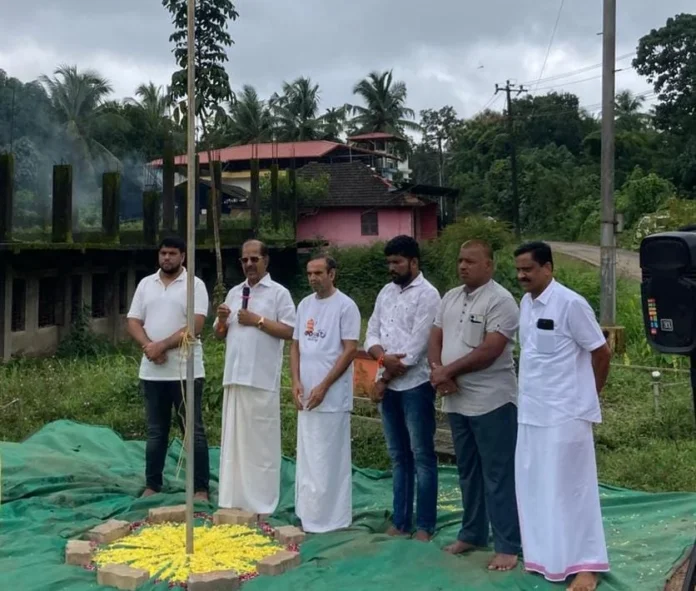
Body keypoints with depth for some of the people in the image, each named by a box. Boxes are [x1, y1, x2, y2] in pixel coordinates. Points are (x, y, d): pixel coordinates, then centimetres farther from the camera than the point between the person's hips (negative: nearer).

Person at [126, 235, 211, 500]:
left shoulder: (194, 285, -4)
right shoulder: (146, 284, 11)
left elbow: (195, 325, -13)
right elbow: (133, 322, 7)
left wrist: (162, 346, -16)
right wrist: (148, 346, -12)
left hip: (185, 370, -4)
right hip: (152, 371, 4)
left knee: (194, 431, 1)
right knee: (156, 432, 13)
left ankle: (201, 489, 6)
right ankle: (152, 486, 21)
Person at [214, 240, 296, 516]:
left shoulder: (279, 293, -1)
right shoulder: (234, 292, 16)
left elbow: (289, 331, -9)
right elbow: (219, 334, 18)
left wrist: (258, 321, -14)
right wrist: (221, 319, -3)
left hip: (262, 379, -6)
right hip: (235, 376, 6)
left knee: (261, 440, -1)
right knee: (233, 439, 9)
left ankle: (262, 503, 6)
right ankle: (233, 499, 16)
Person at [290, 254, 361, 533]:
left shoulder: (345, 306, -8)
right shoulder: (304, 305, 11)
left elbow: (350, 350, -13)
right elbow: (296, 346, 14)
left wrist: (323, 387, -16)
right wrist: (296, 382, 0)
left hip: (332, 397, -6)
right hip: (306, 395, 7)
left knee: (329, 459, -2)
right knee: (307, 458, 12)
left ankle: (331, 518, 8)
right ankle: (308, 514, 21)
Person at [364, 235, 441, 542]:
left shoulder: (427, 295, -10)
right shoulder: (386, 292, 12)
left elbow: (415, 348, -15)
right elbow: (371, 335, 9)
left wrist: (383, 380, -10)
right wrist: (383, 357, -13)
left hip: (415, 386, -7)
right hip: (389, 385, 7)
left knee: (422, 456, 2)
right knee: (398, 456, 13)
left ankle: (424, 525, 9)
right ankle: (400, 521, 21)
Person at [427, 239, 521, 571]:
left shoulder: (500, 301, -13)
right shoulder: (451, 298, 12)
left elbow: (489, 352, -20)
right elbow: (436, 339, 12)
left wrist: (448, 371, -13)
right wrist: (438, 372, -8)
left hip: (491, 402, -7)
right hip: (456, 401, 8)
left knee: (498, 475, -1)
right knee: (468, 471, 17)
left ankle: (507, 546, 7)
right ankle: (472, 534, 29)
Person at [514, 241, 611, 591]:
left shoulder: (571, 304, -15)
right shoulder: (525, 303, 7)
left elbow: (601, 353, -8)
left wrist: (588, 394, 3)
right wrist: (532, 393, 12)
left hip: (565, 413, -7)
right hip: (531, 412, 7)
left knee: (569, 488, 0)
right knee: (534, 487, 12)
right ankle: (544, 556, 25)